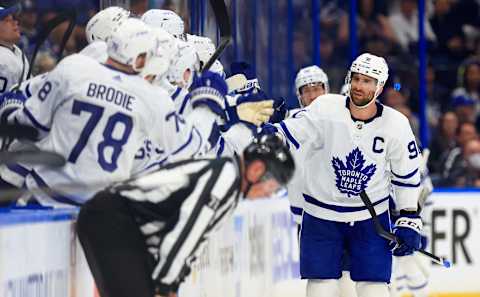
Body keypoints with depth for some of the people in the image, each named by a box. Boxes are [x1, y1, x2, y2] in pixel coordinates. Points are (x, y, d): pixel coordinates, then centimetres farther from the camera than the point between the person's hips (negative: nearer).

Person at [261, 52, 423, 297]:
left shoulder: (396, 125, -7)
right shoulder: (325, 109, -13)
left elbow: (407, 176, 4)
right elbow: (290, 135, -13)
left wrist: (409, 220, 2)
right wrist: (273, 135, -36)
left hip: (370, 218, 1)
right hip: (321, 216, 0)